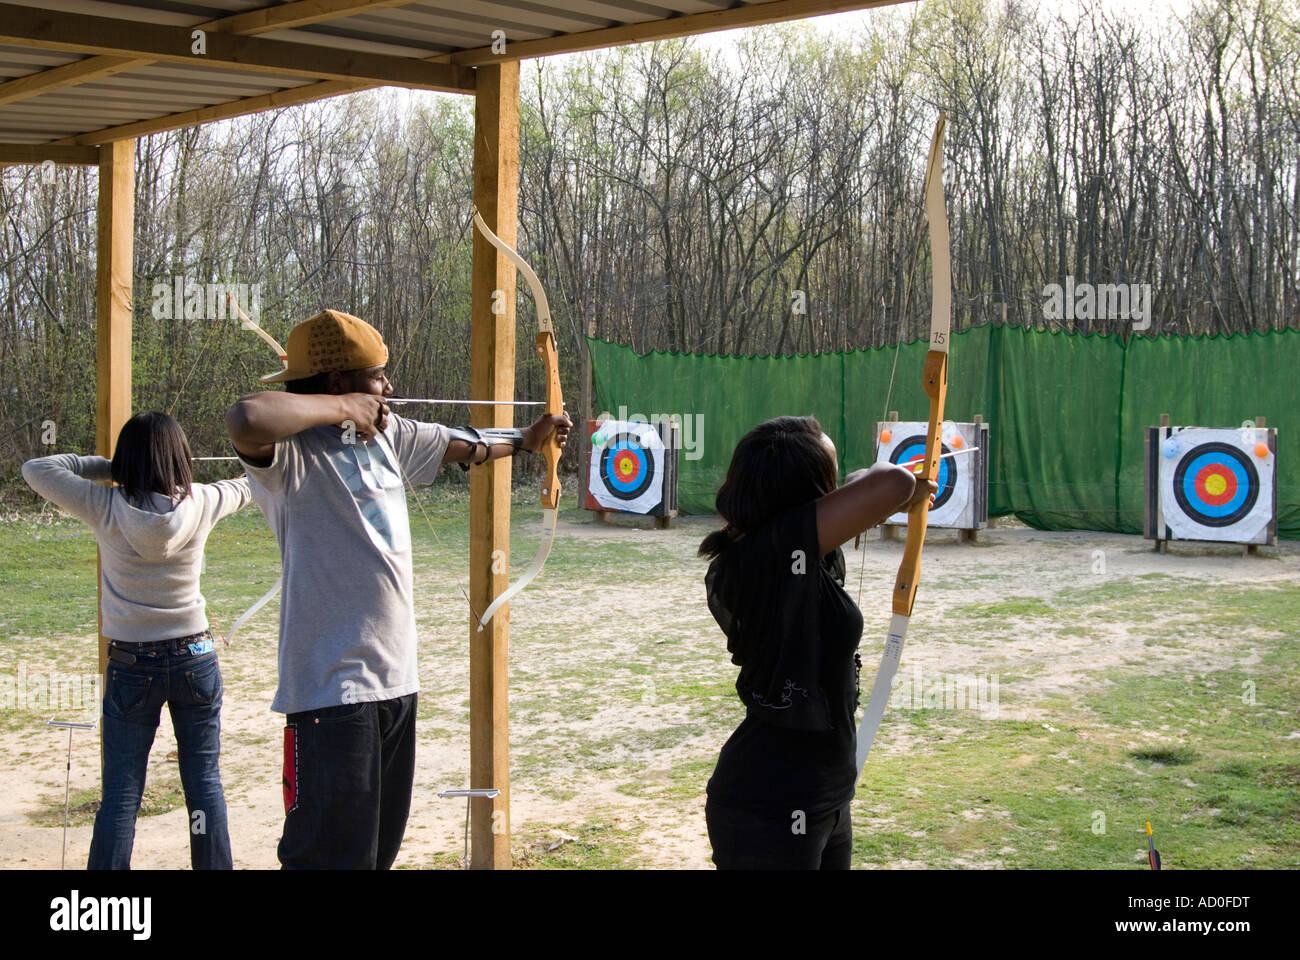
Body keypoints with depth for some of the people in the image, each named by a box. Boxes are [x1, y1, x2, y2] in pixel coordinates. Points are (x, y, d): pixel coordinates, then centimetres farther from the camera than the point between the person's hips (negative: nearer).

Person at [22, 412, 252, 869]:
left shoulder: (106, 508, -9)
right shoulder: (200, 503, -6)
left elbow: (35, 468, 1)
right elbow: (247, 486, 16)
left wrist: (107, 467, 5)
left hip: (131, 665, -1)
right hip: (194, 659, 1)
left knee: (120, 791, 4)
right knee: (204, 782, 9)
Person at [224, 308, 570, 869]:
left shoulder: (388, 435, 11)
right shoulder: (292, 452, -14)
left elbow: (461, 445, 29)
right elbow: (247, 420, -37)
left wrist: (527, 439, 43)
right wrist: (340, 407, -22)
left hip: (396, 679, 9)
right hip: (332, 690, -9)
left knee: (380, 849, 16)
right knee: (335, 854, -7)